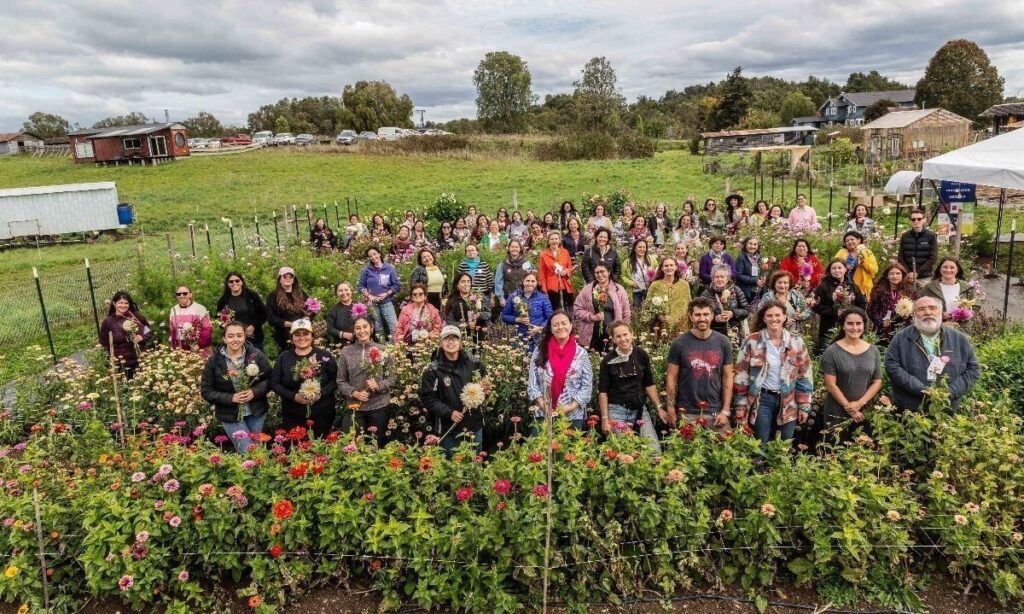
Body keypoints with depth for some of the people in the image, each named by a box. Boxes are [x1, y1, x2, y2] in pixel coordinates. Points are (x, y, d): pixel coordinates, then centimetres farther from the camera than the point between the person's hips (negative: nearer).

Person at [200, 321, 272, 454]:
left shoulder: (256, 355, -8)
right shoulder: (214, 360, -9)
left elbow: (269, 378, -2)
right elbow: (206, 390, -6)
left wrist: (254, 392, -20)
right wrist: (230, 398, -19)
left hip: (256, 411, 2)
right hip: (230, 414, -2)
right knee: (247, 452, -6)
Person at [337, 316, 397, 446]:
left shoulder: (382, 350, 0)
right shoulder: (346, 352, 2)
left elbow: (393, 377, 1)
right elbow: (341, 381, 3)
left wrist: (379, 386, -16)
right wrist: (354, 393, -12)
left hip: (379, 406, -1)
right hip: (355, 407, 1)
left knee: (379, 444, 8)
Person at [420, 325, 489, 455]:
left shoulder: (473, 362, -3)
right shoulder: (433, 369, -11)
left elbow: (486, 382, 12)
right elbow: (427, 397, -9)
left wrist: (484, 389, -11)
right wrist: (449, 412, -18)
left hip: (474, 425, 3)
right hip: (449, 429, -2)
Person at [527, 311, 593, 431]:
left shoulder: (581, 353, 3)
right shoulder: (540, 351, 4)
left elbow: (587, 386, 0)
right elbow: (532, 383, 1)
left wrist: (571, 407, -12)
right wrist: (544, 407, -10)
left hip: (573, 416, 0)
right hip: (543, 415, 1)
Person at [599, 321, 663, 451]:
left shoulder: (641, 355, 1)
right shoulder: (608, 360, -4)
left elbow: (649, 385, 10)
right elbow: (603, 391, -3)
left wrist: (659, 407, 4)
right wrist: (605, 418, -7)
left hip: (639, 410, 2)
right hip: (616, 411, -2)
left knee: (655, 449, -5)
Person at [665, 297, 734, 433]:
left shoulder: (723, 342, 3)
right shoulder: (679, 343, -2)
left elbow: (727, 377, 4)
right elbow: (671, 377, 0)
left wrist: (726, 410, -2)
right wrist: (671, 409, -5)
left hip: (715, 412, 1)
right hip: (686, 413, -1)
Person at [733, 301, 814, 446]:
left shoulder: (796, 342, 1)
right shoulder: (752, 341, -5)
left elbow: (804, 376, 4)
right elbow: (741, 375, -3)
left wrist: (804, 406, 1)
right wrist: (740, 405, -6)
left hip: (788, 402, 2)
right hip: (762, 400, -2)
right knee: (761, 446, 4)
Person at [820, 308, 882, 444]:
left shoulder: (873, 351, 6)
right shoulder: (832, 351, -6)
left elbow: (877, 382, 5)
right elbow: (830, 384, -10)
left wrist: (860, 403, -8)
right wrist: (848, 407, -12)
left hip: (865, 413, 4)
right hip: (837, 413, -3)